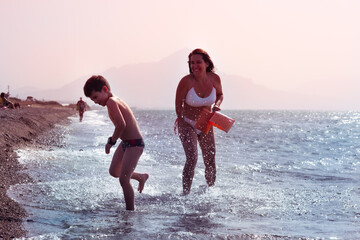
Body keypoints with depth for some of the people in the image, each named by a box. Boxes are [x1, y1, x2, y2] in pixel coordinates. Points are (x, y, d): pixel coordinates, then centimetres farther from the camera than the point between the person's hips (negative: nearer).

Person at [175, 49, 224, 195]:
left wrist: (217, 105, -10)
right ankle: (185, 194, -16)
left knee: (210, 163, 11)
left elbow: (220, 95, 10)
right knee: (192, 158, -22)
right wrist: (181, 121, -13)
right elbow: (178, 103, -8)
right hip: (187, 124, -4)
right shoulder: (186, 81, -22)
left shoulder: (214, 79, -11)